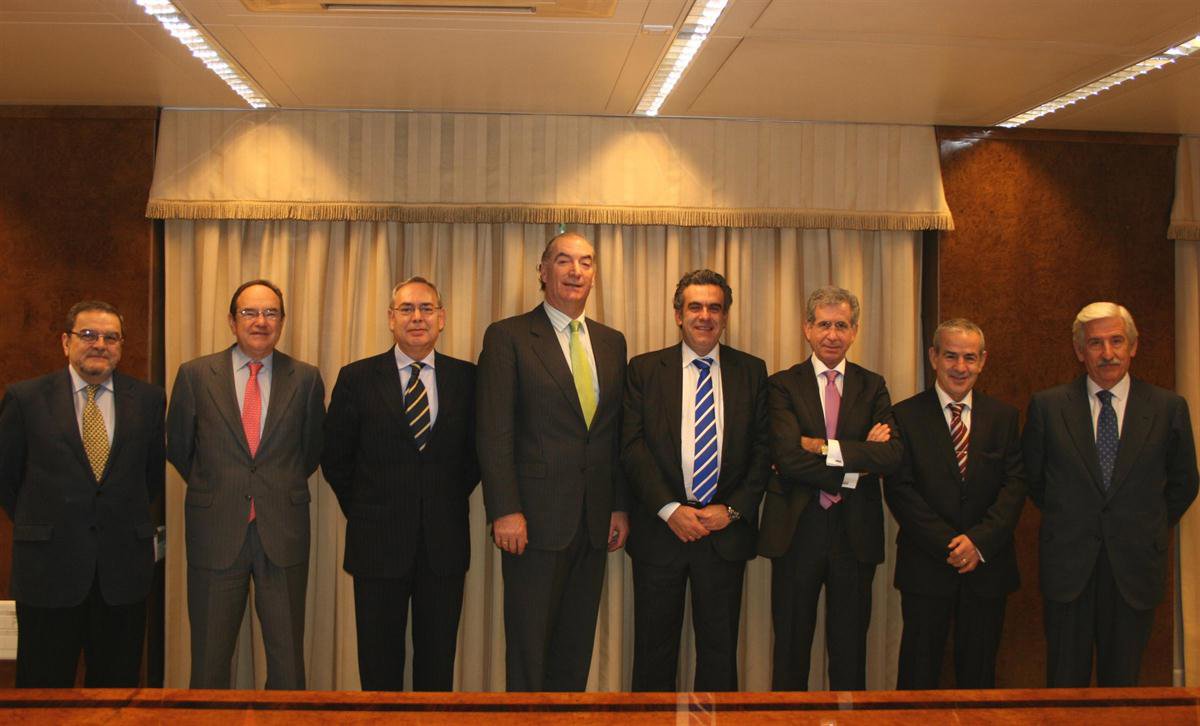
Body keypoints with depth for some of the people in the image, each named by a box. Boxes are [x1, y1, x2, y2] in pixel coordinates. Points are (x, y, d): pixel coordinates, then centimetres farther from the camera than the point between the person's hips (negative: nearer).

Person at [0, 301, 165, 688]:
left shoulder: (148, 399, 3)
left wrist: (126, 521, 11)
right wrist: (36, 526, 9)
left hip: (124, 565, 2)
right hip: (48, 567, -1)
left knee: (118, 687, 11)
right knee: (45, 688, 8)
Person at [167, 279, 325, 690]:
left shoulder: (306, 379, 2)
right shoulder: (195, 375, 1)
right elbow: (178, 448, 11)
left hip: (283, 533, 0)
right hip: (216, 532, 0)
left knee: (287, 660, 8)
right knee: (210, 660, 10)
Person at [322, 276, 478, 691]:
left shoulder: (466, 378, 3)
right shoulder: (357, 379, 1)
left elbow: (476, 451, 11)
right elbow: (335, 458, 6)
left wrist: (451, 500, 5)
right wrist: (362, 510, 6)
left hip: (445, 543, 1)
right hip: (378, 543, -1)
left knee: (438, 662, 10)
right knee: (379, 664, 9)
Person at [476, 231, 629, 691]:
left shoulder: (612, 343, 13)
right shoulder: (507, 337, -3)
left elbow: (618, 434, 14)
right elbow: (494, 433, -9)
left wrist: (621, 506, 7)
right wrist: (505, 511, -15)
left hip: (595, 522, 5)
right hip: (536, 517, -5)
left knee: (577, 647, 11)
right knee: (528, 647, 2)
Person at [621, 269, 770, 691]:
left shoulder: (752, 371, 7)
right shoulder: (644, 369, 4)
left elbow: (763, 448, 3)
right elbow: (632, 446, -4)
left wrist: (733, 509, -8)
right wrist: (669, 509, -14)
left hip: (726, 531, 1)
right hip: (661, 529, -1)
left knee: (720, 649, 8)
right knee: (654, 648, 7)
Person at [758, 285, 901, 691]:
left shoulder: (873, 387, 6)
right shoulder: (783, 386, 0)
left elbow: (892, 456, -9)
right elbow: (787, 456, -16)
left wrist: (828, 448, -16)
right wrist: (857, 459, -14)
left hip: (856, 534, 2)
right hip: (797, 531, -2)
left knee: (850, 650, 11)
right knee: (791, 649, 9)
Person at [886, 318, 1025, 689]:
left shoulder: (1003, 416, 8)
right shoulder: (905, 416, -1)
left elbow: (1015, 484, 0)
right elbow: (899, 491, -8)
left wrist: (979, 540, -15)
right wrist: (949, 544, -15)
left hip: (987, 565, 3)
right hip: (926, 568, -2)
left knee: (979, 673, 12)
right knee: (919, 674, 4)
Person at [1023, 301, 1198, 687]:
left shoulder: (1169, 408, 0)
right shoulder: (1047, 406, -1)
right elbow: (1032, 478, 10)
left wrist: (1147, 531, 9)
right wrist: (1066, 519, 9)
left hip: (1135, 568, 0)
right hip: (1068, 566, 0)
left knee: (1123, 681, 11)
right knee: (1065, 682, 7)